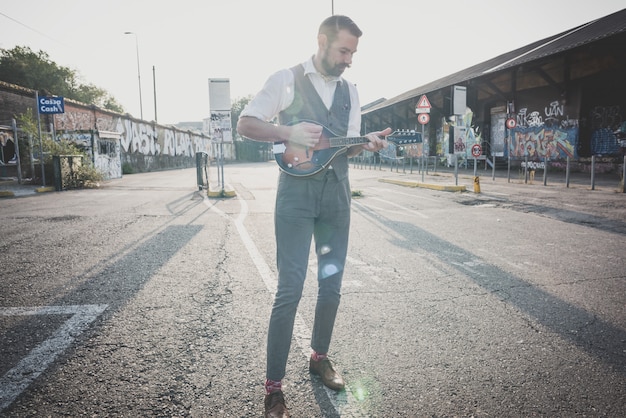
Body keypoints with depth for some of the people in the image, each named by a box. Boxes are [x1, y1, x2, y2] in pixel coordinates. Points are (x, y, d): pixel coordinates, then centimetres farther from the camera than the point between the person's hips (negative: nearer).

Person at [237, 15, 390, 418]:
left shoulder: (350, 91, 15)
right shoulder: (286, 80, 0)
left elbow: (346, 148, 16)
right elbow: (245, 124, -2)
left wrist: (366, 143, -6)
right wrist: (290, 133, -16)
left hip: (337, 193, 6)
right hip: (297, 192, -5)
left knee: (331, 283, 11)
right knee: (290, 289, -8)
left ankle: (320, 356, 32)